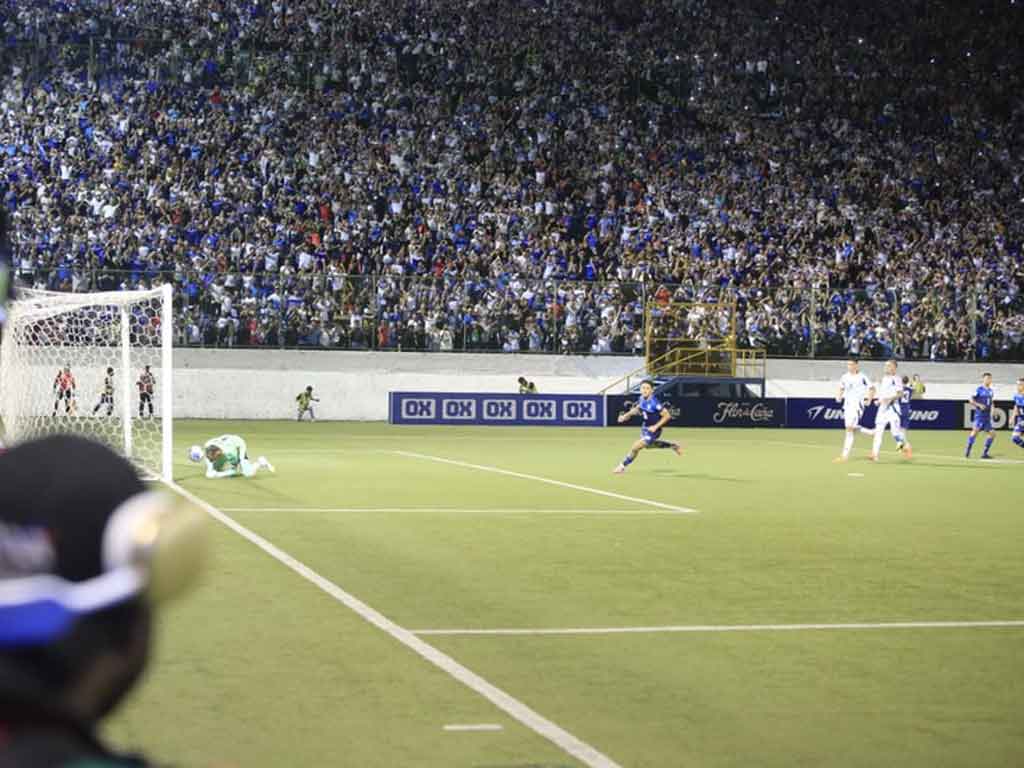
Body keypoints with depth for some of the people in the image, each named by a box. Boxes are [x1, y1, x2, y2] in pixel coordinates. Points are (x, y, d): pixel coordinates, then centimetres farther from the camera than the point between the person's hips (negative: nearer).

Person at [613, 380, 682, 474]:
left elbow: (667, 415, -25)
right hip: (645, 427, 9)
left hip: (653, 430, -9)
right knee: (648, 444, 33)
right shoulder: (642, 399, -10)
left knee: (636, 446, -13)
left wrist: (656, 426, -27)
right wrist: (625, 415, -1)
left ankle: (622, 466, 7)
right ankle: (672, 445, 49)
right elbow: (637, 409, 11)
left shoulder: (654, 403, -31)